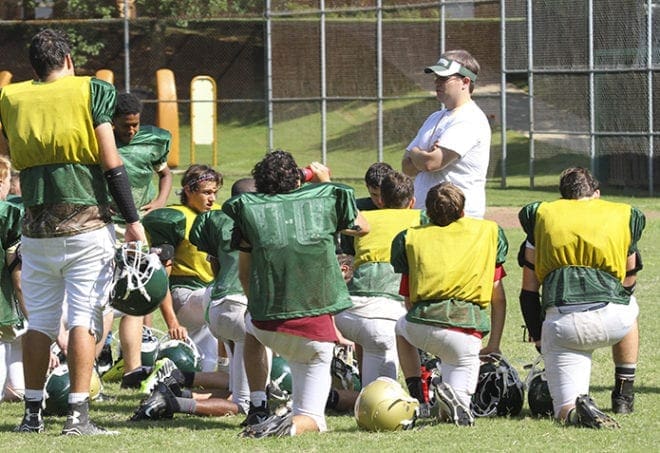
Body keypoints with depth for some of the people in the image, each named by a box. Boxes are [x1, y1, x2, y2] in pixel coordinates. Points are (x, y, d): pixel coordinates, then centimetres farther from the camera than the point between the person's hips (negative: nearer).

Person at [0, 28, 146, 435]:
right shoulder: (90, 92, -2)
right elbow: (111, 162, -6)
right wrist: (133, 221, -4)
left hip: (37, 228, 3)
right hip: (87, 226, -3)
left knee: (40, 322, 10)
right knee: (84, 319, -2)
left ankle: (33, 412, 10)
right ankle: (78, 414, -8)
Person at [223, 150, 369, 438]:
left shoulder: (246, 208, 3)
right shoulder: (324, 198, 4)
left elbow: (244, 274, 13)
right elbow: (362, 228, 26)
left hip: (269, 328, 1)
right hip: (316, 332, -1)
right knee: (312, 419, 11)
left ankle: (257, 410, 31)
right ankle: (294, 424, -23)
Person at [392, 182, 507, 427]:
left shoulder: (411, 237, 21)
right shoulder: (490, 231, 20)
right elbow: (498, 295, 22)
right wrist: (494, 345, 29)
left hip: (422, 324, 1)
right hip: (468, 329, -1)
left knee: (402, 327, 40)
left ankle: (416, 396, 24)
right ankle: (453, 396, -22)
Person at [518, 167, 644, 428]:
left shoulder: (542, 214, 20)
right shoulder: (624, 216, 20)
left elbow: (529, 291, 18)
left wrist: (539, 340, 26)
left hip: (560, 324, -1)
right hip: (613, 321, 1)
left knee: (566, 411, 6)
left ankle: (577, 408, -29)